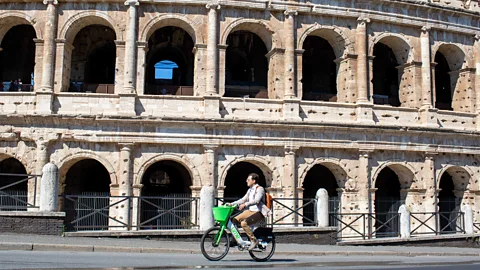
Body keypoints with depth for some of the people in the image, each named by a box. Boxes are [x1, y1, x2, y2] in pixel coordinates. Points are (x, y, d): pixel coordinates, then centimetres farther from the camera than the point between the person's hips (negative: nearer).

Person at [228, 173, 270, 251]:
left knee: (243, 223, -29)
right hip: (250, 211, 9)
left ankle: (254, 240, -16)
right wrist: (232, 204, 9)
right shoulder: (250, 190, 17)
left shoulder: (260, 189, -10)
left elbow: (256, 200, -25)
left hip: (258, 212, -9)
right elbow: (243, 199, 20)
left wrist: (245, 204, -37)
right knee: (235, 220, -7)